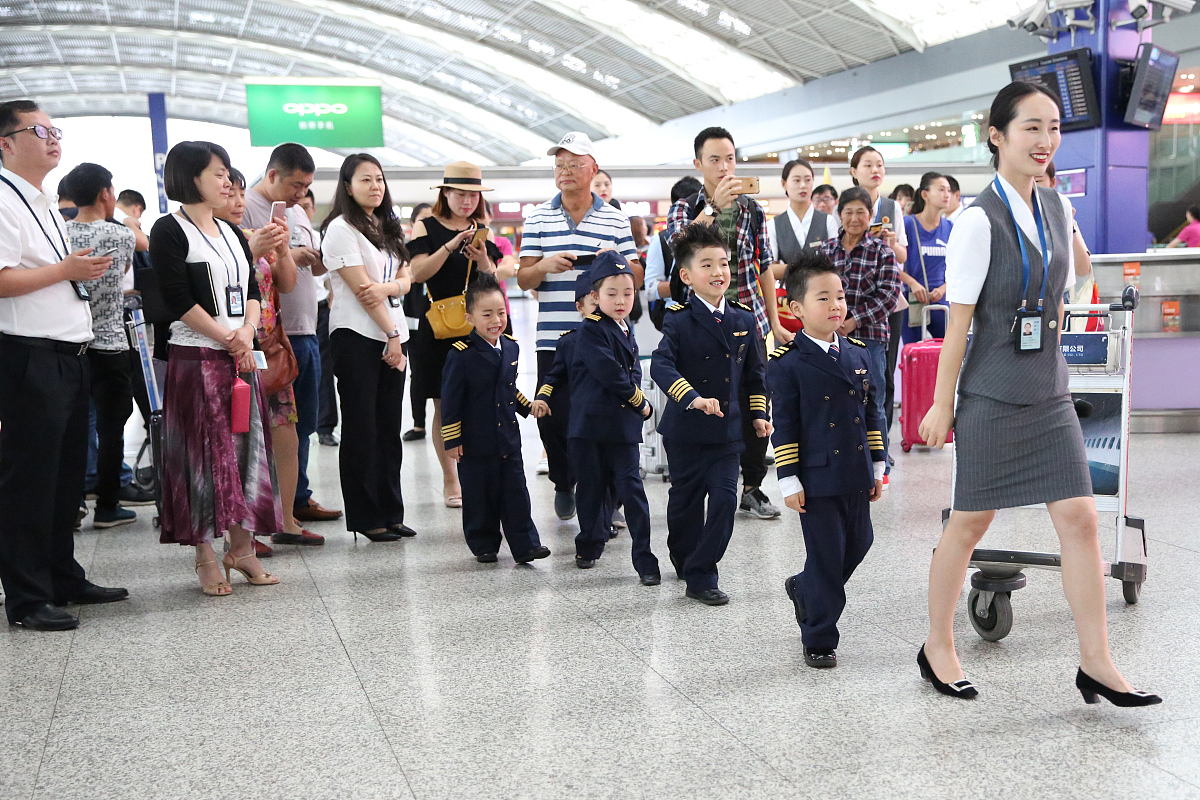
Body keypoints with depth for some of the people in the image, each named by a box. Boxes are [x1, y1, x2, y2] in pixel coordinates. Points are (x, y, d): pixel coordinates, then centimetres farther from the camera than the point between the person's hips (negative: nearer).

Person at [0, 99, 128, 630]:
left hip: (67, 356, 10)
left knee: (67, 474, 16)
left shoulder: (46, 204, 19)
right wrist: (66, 269, -16)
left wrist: (87, 270, 15)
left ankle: (63, 578, 28)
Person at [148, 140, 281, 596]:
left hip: (240, 357, 7)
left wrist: (248, 331, -6)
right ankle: (205, 558, 7)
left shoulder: (231, 233, 16)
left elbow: (252, 289, 12)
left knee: (246, 447, 8)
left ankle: (241, 548, 18)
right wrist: (228, 338, -12)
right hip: (196, 358, -7)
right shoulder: (170, 231, -7)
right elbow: (179, 299, -14)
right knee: (202, 453, -2)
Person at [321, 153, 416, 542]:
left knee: (390, 429, 8)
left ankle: (391, 513, 13)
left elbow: (406, 278, 10)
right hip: (357, 337, -7)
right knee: (361, 430, -2)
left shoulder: (387, 227, 18)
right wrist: (392, 334, -12)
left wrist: (386, 287, -13)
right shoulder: (342, 229, -6)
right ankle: (366, 518, 4)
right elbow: (359, 287, -12)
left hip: (392, 337, 7)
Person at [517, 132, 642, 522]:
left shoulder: (615, 220, 8)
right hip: (553, 339, 1)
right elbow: (523, 279, 7)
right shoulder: (538, 219, 9)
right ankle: (563, 483, 27)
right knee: (551, 416, 4)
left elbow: (637, 277, 9)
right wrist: (544, 265, -14)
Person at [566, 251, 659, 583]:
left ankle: (644, 557, 0)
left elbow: (634, 371, 16)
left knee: (631, 488, -2)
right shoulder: (591, 331, -8)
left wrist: (639, 402, -3)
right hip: (592, 422, -4)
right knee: (592, 488, 8)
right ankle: (590, 544, 27)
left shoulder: (626, 330, 15)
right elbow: (609, 373, -17)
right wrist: (640, 402, -8)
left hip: (624, 425, 4)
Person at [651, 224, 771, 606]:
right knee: (686, 501, 11)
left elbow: (755, 370, 17)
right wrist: (693, 398, -36)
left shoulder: (744, 319, 5)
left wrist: (759, 412, 13)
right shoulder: (679, 319, -10)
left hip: (728, 429, 3)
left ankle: (700, 575, 2)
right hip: (685, 429, -3)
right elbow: (661, 365, -24)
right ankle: (685, 562, 35)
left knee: (725, 499, -6)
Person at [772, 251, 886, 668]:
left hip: (856, 476, 6)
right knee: (826, 556, -1)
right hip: (817, 478, -6)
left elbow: (872, 414, 14)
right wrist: (789, 480, -10)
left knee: (858, 545, 14)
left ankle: (804, 589, 41)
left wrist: (877, 466, 12)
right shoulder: (788, 364, -9)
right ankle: (819, 640, 15)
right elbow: (785, 427, -8)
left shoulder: (858, 355, 8)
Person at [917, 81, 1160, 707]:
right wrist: (942, 405, -10)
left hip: (1049, 391, 6)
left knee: (1079, 516, 1)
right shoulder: (979, 220, -13)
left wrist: (1044, 364, 15)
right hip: (992, 396, -6)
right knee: (971, 521, 4)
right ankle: (937, 647, 21)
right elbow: (959, 320, -13)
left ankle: (1096, 662, 9)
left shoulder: (1057, 209, 7)